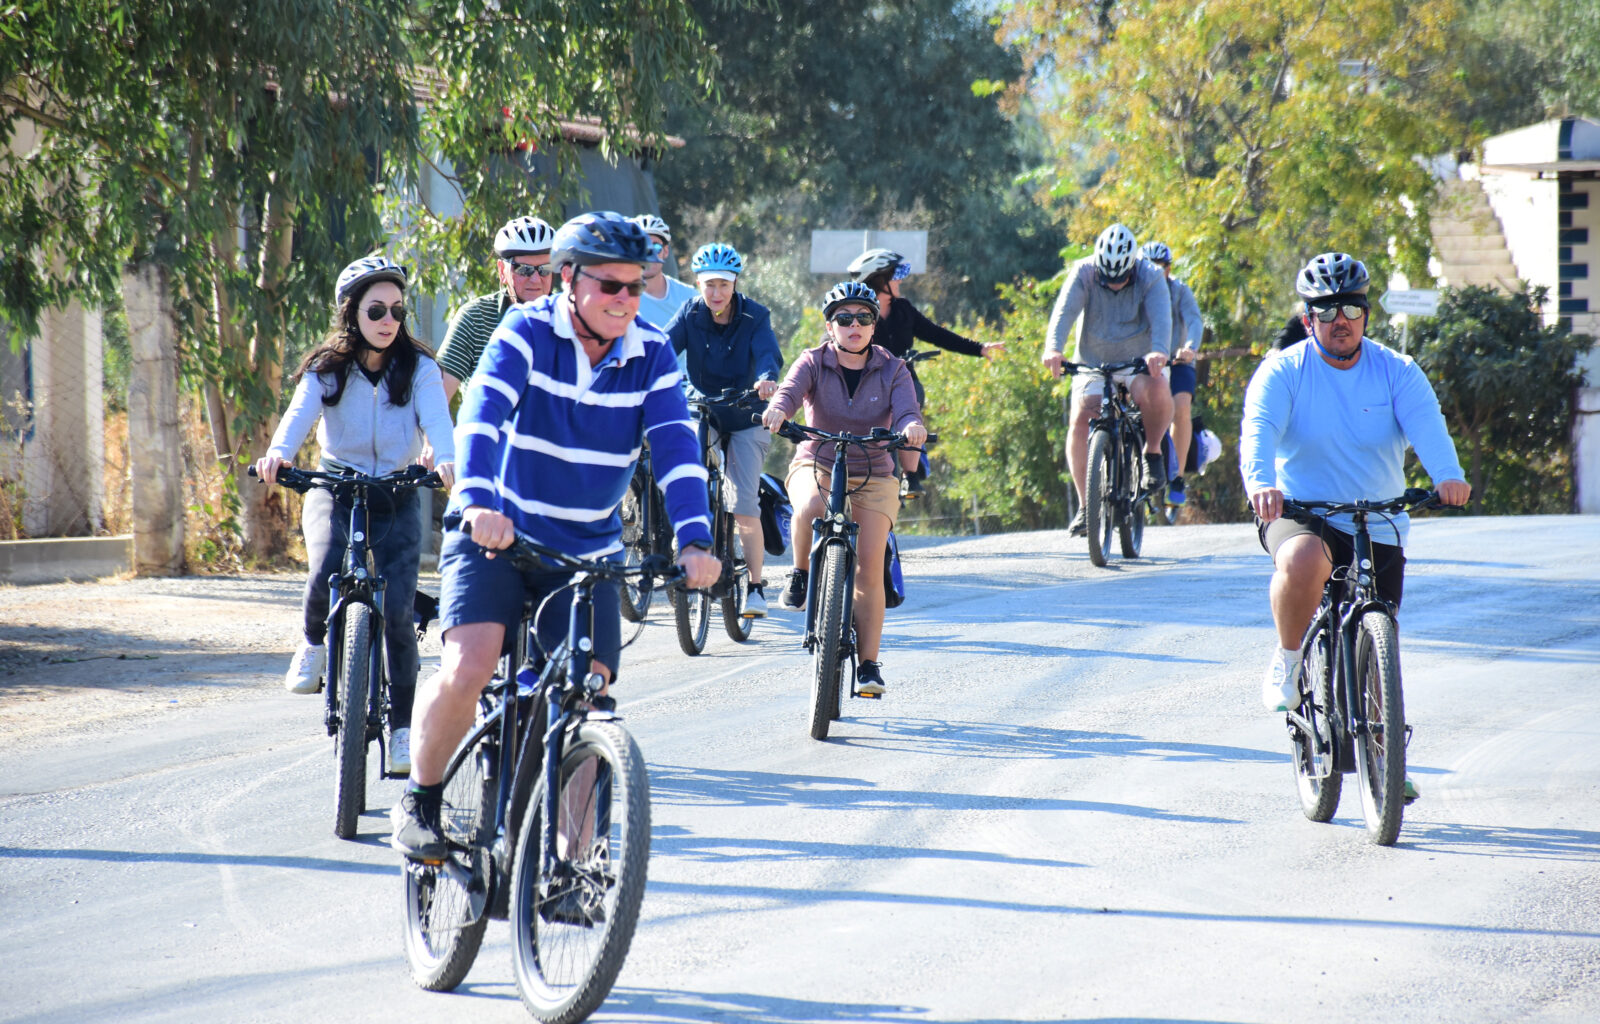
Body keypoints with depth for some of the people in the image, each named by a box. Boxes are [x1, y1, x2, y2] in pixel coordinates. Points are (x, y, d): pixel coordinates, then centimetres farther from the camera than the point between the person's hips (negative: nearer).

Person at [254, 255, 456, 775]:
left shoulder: (417, 367, -6)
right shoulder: (327, 368, -6)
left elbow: (435, 416, -23)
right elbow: (300, 411, -24)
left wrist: (446, 460, -45)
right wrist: (277, 453, -46)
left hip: (396, 498, 0)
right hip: (334, 491, 0)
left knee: (397, 609, -12)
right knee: (325, 577, -30)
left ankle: (402, 724, 1)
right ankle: (314, 643, 4)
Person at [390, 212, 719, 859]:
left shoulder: (651, 356, -3)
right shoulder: (527, 332, -12)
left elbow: (676, 447, -15)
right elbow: (482, 413, -28)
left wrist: (695, 540, -31)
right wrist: (478, 502, -45)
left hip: (587, 553, 3)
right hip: (495, 536, -3)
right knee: (467, 669, -22)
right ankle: (420, 799, 2)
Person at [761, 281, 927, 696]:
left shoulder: (892, 370, -2)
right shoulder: (814, 363, -3)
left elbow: (905, 411, -17)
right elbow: (791, 390, -23)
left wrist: (912, 426, -43)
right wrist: (777, 409, -47)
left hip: (873, 475, 1)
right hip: (816, 464, -1)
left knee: (869, 566, -11)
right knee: (810, 508, -37)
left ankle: (869, 662, -1)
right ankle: (801, 574, -7)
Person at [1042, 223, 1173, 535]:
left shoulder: (1150, 277, -14)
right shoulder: (1083, 273, -12)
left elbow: (1161, 316, -29)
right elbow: (1064, 311, -26)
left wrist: (1159, 351, -50)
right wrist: (1053, 348, -46)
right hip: (1093, 364, 1)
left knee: (1157, 391, -34)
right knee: (1080, 422, -20)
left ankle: (1153, 451, -7)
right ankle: (1085, 504, -11)